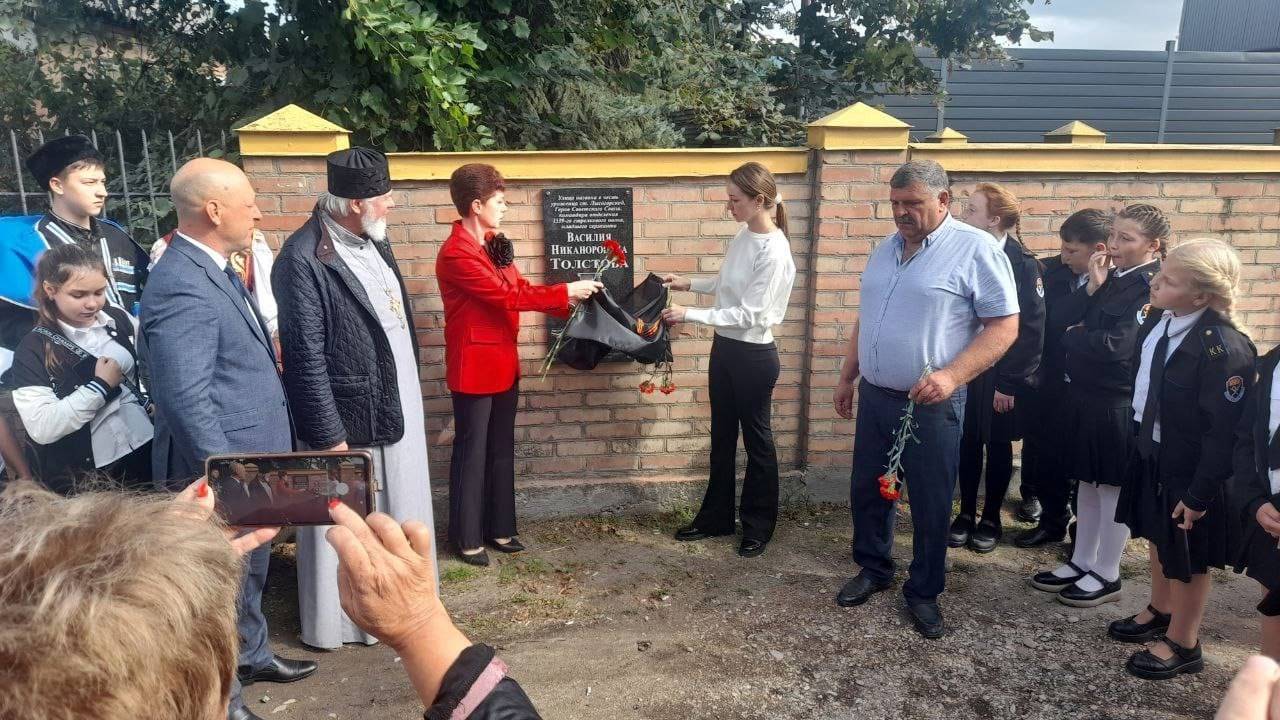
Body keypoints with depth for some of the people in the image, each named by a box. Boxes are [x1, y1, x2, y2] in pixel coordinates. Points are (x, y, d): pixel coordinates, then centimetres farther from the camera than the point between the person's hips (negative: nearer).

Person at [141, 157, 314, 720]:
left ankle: (251, 656, 45)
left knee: (250, 572, 25)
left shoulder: (215, 269, 8)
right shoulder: (181, 286, -25)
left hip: (250, 461, 10)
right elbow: (187, 402, -27)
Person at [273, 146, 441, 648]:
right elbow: (306, 357, -20)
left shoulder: (372, 241, 7)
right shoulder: (305, 258, -20)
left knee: (394, 518, 21)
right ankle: (338, 620, 27)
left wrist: (410, 395, 15)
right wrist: (330, 437, -19)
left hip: (396, 409, 8)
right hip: (350, 420, -8)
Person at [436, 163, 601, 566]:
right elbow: (507, 295, -22)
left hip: (504, 364, 9)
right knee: (472, 453, 3)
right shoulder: (456, 253, -19)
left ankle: (498, 529, 29)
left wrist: (568, 299, 1)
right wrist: (565, 292, -17)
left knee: (501, 450, 16)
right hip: (474, 369, -9)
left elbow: (519, 288, 13)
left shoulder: (493, 244, 10)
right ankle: (466, 539, 17)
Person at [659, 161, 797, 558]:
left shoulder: (774, 252, -23)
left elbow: (748, 313, -24)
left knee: (756, 439, 8)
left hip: (754, 356, -8)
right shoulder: (743, 234, 3)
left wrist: (690, 315, -23)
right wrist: (688, 283, 7)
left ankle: (759, 525, 25)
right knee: (722, 436, 18)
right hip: (725, 347, 8)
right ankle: (716, 516, 33)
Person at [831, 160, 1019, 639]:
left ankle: (924, 592, 24)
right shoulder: (885, 249, 10)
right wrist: (847, 377, 17)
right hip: (874, 397, 6)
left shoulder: (976, 249, -11)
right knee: (866, 490, 15)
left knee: (930, 504, 6)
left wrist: (951, 375, -25)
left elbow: (1004, 326, -14)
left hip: (930, 405, -6)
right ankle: (873, 568, 36)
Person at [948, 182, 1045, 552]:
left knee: (998, 445, 11)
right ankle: (966, 514, 26)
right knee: (968, 442, 11)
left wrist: (1010, 383, -14)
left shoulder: (1023, 265, -13)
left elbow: (1031, 330, -13)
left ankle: (990, 518, 25)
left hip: (1001, 375, -3)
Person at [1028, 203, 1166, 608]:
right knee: (1087, 481, 15)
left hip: (1118, 403, -7)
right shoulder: (1110, 277, 9)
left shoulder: (1155, 288, -15)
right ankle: (1081, 562, 28)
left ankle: (1107, 576, 18)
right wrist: (1092, 286, -12)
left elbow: (1117, 346, -22)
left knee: (1112, 486, 5)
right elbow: (1066, 317, 2)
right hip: (1084, 395, 8)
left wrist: (1073, 339, -6)